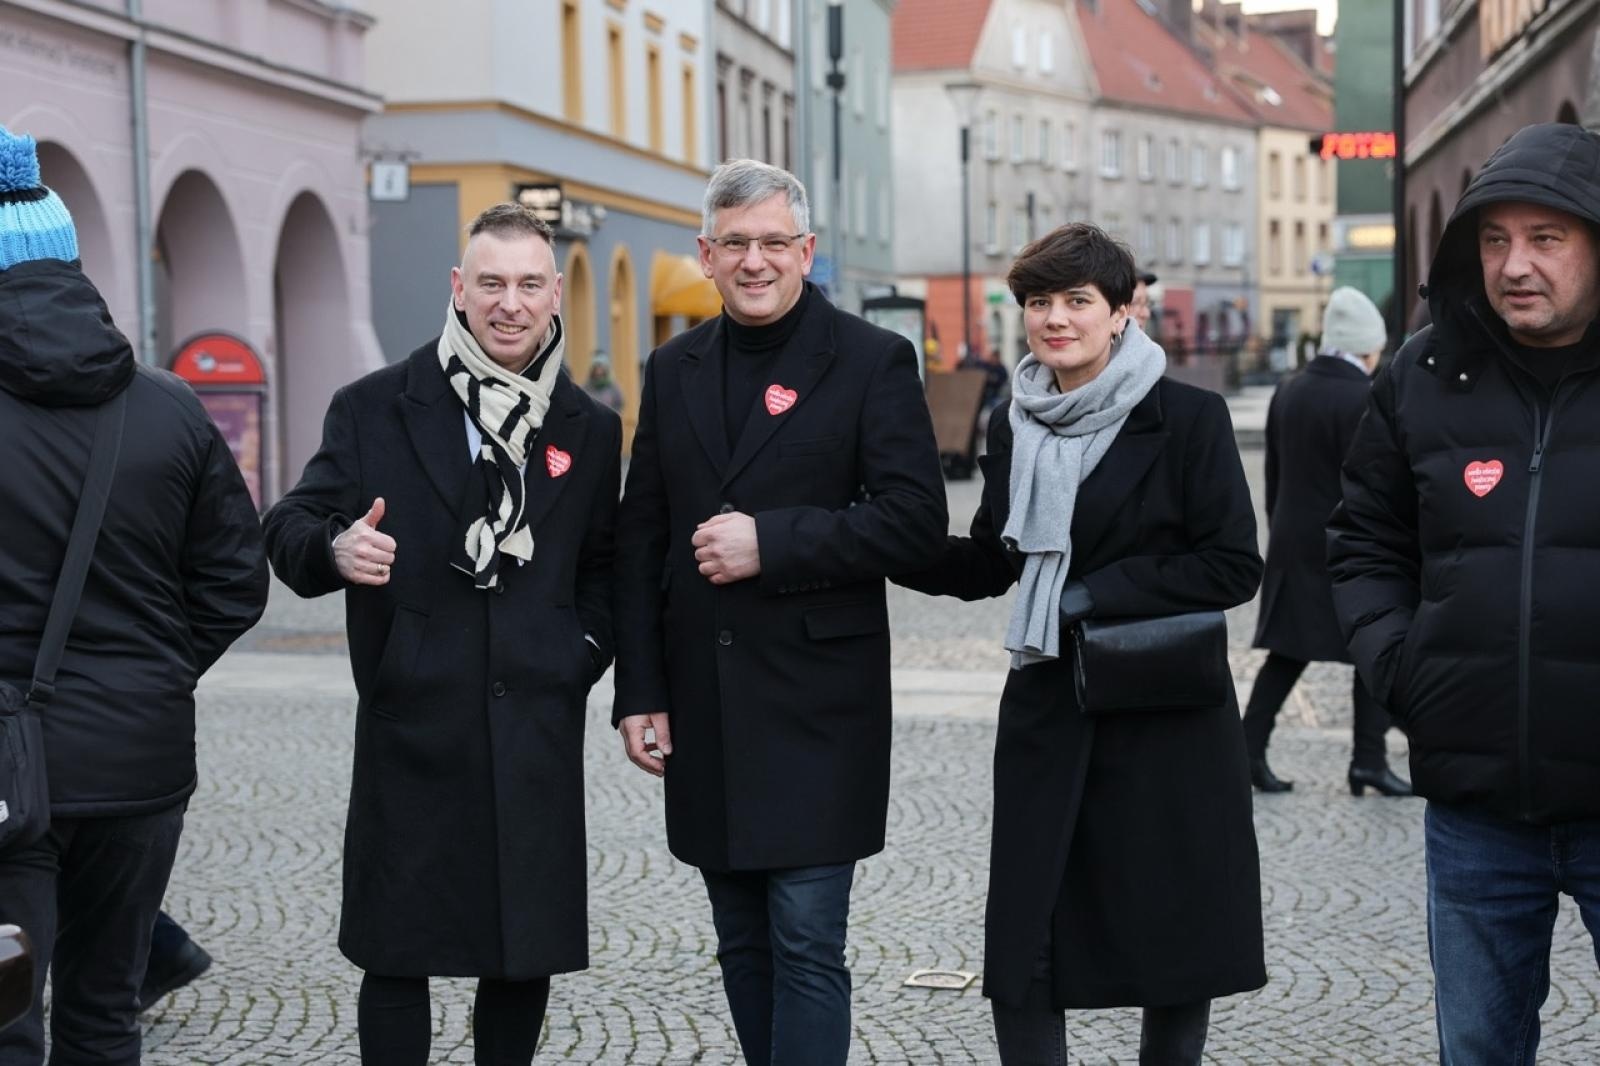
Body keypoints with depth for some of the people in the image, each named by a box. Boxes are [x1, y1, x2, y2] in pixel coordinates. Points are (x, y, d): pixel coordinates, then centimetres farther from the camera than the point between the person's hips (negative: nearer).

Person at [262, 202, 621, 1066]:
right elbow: (289, 527, -1)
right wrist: (334, 550, -22)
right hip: (413, 728, -2)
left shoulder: (590, 429, 10)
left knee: (527, 952, 9)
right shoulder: (373, 409, 1)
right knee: (397, 958, 3)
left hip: (537, 731, 3)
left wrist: (584, 652, 1)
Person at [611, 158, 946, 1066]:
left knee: (807, 946, -5)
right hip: (706, 710, 5)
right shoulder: (675, 369, 11)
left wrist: (773, 542, -17)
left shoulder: (873, 360, -3)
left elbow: (916, 522, -11)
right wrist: (640, 692, 6)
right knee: (744, 947, 13)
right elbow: (641, 540, 12)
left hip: (817, 708, -5)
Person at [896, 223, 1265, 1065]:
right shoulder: (1015, 427, 7)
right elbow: (987, 566, 13)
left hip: (1167, 717, -4)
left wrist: (1095, 593, -16)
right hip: (1048, 714, 4)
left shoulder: (1187, 417, -7)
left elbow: (1233, 567, -11)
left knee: (1179, 952, 9)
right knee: (1020, 962, 2)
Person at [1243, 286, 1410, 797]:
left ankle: (1249, 751, 7)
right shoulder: (1363, 400, -16)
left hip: (1292, 545, 7)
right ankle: (1368, 758, 5)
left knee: (1287, 654, 11)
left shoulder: (1288, 391, 6)